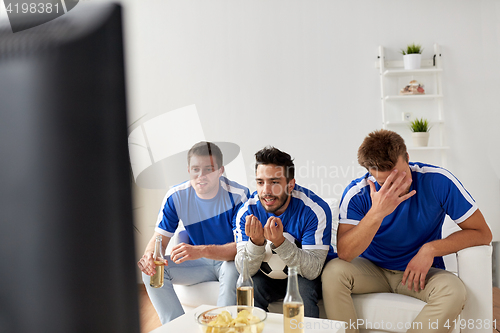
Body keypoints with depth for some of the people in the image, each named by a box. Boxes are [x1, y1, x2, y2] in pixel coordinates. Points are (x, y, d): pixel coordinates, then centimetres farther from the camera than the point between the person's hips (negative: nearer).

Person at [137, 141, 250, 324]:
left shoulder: (238, 195, -21)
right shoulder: (176, 197, -9)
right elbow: (160, 237, -4)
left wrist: (201, 250, -43)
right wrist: (150, 254, -30)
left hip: (232, 261, -3)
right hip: (198, 263, 4)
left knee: (234, 268, -38)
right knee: (151, 268, -17)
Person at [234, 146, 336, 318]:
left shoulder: (315, 210, -23)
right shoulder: (247, 212, -14)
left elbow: (313, 270, -28)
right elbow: (245, 270, -17)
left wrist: (280, 242, -43)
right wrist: (256, 242, -37)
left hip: (308, 275, -2)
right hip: (270, 276, 2)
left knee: (303, 288, -33)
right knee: (250, 286, -27)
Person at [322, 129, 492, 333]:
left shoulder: (438, 181, -17)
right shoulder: (357, 193, -17)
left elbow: (482, 233, -11)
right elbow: (344, 253, -27)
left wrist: (431, 248, -23)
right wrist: (376, 213, -38)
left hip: (422, 271, 0)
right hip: (373, 269, 0)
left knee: (453, 290, -32)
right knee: (333, 272, -29)